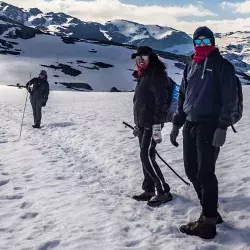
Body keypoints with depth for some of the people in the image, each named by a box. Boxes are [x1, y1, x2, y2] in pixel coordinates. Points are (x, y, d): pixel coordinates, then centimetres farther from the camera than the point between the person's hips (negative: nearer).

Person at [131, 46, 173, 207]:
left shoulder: (156, 75, -11)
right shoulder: (143, 76, 19)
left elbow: (161, 101, -19)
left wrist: (157, 126, -24)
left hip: (151, 124, -9)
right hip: (143, 123, 9)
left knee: (147, 157, -11)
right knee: (145, 157, 10)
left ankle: (164, 191, -2)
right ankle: (149, 190, 18)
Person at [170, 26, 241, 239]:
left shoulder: (222, 65, -3)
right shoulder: (190, 66, 17)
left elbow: (230, 99, -9)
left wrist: (222, 127, -17)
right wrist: (177, 124, 16)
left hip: (210, 126, -7)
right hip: (190, 125, 7)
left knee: (205, 173, -7)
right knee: (192, 171, 9)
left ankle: (208, 222, 3)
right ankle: (210, 212, 24)